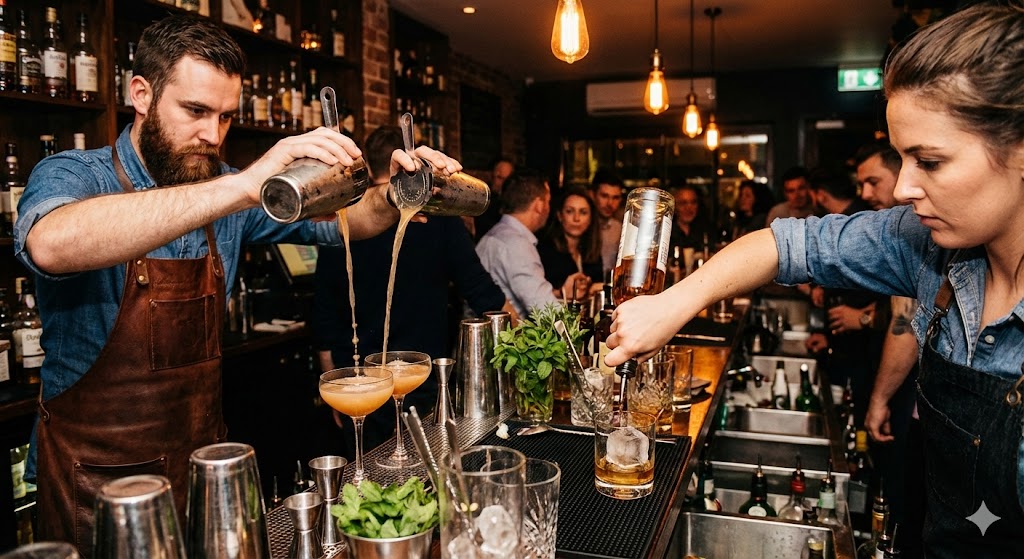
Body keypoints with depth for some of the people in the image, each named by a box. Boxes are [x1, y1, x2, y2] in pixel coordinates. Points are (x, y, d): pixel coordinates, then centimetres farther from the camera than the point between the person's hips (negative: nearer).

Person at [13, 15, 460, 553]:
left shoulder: (225, 189, 0)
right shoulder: (71, 176, -14)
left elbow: (341, 222, 4)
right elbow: (52, 245, -37)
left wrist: (394, 194, -19)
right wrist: (244, 187, -45)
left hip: (201, 461, 5)